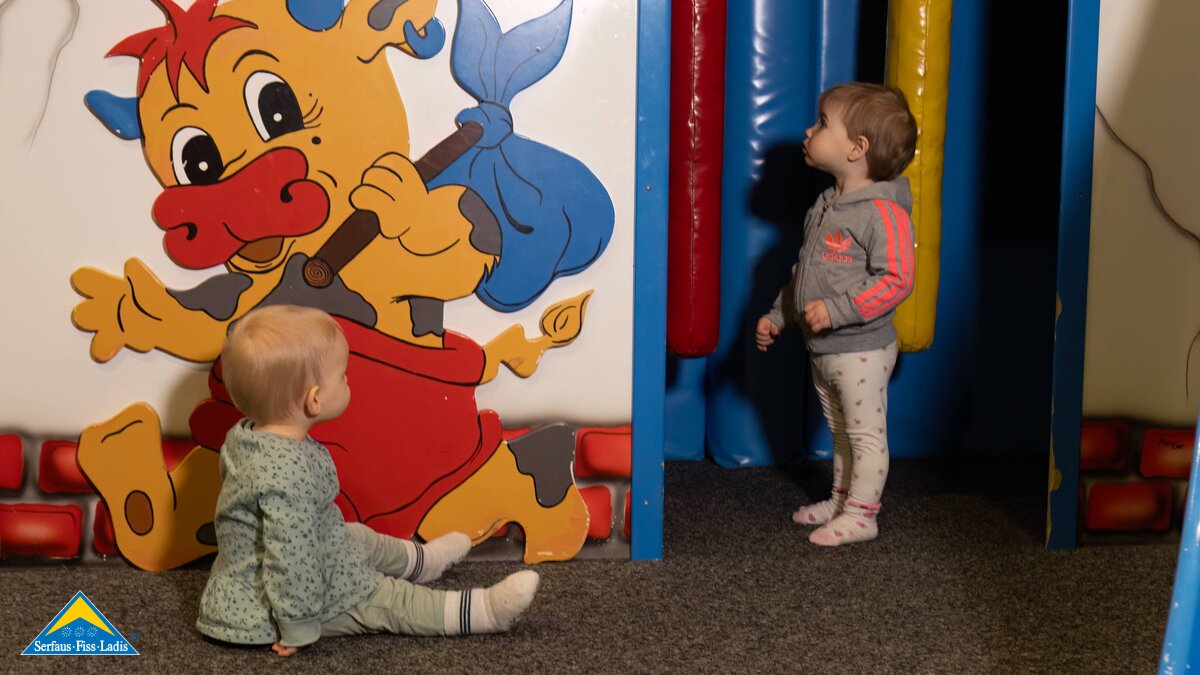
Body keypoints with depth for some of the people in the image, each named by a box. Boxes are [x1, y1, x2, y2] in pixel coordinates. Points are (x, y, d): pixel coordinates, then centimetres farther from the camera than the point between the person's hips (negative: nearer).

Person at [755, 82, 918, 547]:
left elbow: (896, 280, -26)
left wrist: (837, 310, -30)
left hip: (861, 350, -9)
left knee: (866, 433, 2)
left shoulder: (883, 212, -20)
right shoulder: (824, 208, 8)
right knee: (840, 432, 21)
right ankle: (841, 500, 33)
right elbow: (804, 273, 19)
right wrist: (777, 315, 14)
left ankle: (861, 515, 10)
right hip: (822, 350, 9)